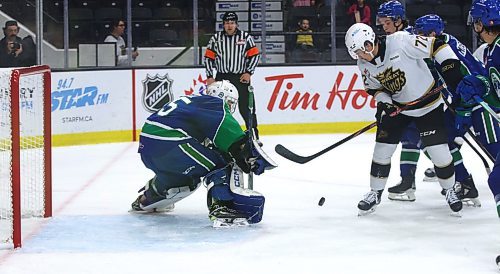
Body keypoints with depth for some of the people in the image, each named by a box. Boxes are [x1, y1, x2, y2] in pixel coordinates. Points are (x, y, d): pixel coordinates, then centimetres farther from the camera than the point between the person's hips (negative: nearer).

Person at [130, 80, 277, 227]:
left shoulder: (192, 101, 27)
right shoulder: (214, 103, 1)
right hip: (165, 144, -10)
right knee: (221, 164, -9)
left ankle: (146, 199, 57)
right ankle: (221, 208, -25)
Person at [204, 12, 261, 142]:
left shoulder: (246, 37, 0)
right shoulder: (216, 38, 4)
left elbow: (255, 55, 2)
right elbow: (208, 57, 6)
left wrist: (248, 72, -6)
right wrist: (209, 76, 0)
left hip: (241, 77, -1)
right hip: (221, 77, 2)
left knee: (246, 107, -3)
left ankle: (254, 135, 6)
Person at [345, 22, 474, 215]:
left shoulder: (401, 42, -27)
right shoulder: (364, 65, -8)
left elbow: (436, 46, -24)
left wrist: (451, 67, -30)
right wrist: (383, 102, -13)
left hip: (429, 103, -5)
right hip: (397, 106, 5)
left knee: (438, 150, -5)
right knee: (382, 148, 1)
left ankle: (450, 190, 19)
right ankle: (375, 193, 18)